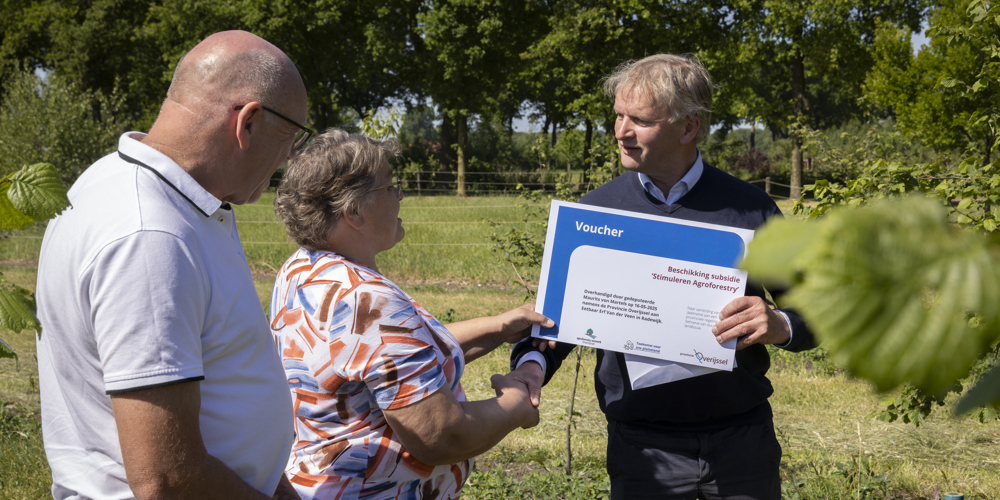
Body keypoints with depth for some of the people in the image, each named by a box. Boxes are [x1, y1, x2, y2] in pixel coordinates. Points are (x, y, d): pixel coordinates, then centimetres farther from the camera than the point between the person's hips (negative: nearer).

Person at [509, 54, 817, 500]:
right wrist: (531, 364, -16)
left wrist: (780, 326, -18)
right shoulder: (596, 210, 1)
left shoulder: (748, 208, -1)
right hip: (642, 446, 0)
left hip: (741, 439, 0)